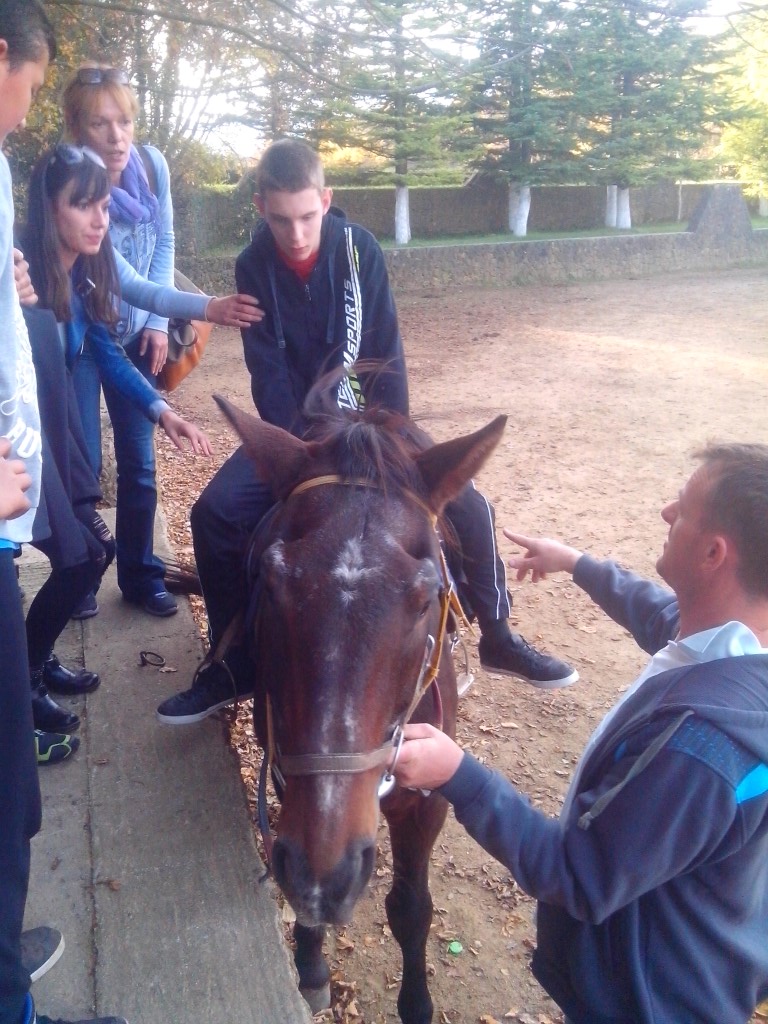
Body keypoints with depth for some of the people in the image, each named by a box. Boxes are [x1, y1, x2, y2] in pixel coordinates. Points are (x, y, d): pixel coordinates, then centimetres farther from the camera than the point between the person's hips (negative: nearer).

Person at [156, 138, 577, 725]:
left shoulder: (359, 249, -10)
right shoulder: (254, 267, -8)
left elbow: (386, 356, -11)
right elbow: (269, 373, -12)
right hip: (293, 427, 1)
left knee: (469, 507, -16)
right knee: (214, 513, -21)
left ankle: (498, 639, 7)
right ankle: (232, 668, -3)